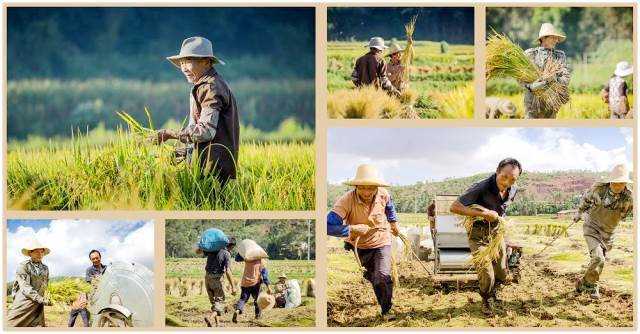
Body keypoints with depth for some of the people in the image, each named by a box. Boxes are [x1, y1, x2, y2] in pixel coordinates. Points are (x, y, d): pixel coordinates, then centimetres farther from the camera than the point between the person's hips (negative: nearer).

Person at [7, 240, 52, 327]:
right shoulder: (23, 266, -3)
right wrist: (41, 299, -21)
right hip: (22, 304, -4)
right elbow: (24, 287, -13)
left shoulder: (45, 268, 13)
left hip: (37, 306, 4)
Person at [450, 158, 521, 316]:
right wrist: (484, 213, -34)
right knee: (486, 274, -10)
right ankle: (487, 300, 19)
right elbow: (454, 207, -31)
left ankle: (492, 292, 43)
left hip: (496, 232, 5)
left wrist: (499, 219, 5)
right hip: (478, 234, -5)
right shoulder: (481, 188, -29)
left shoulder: (513, 190, -8)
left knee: (501, 274, 11)